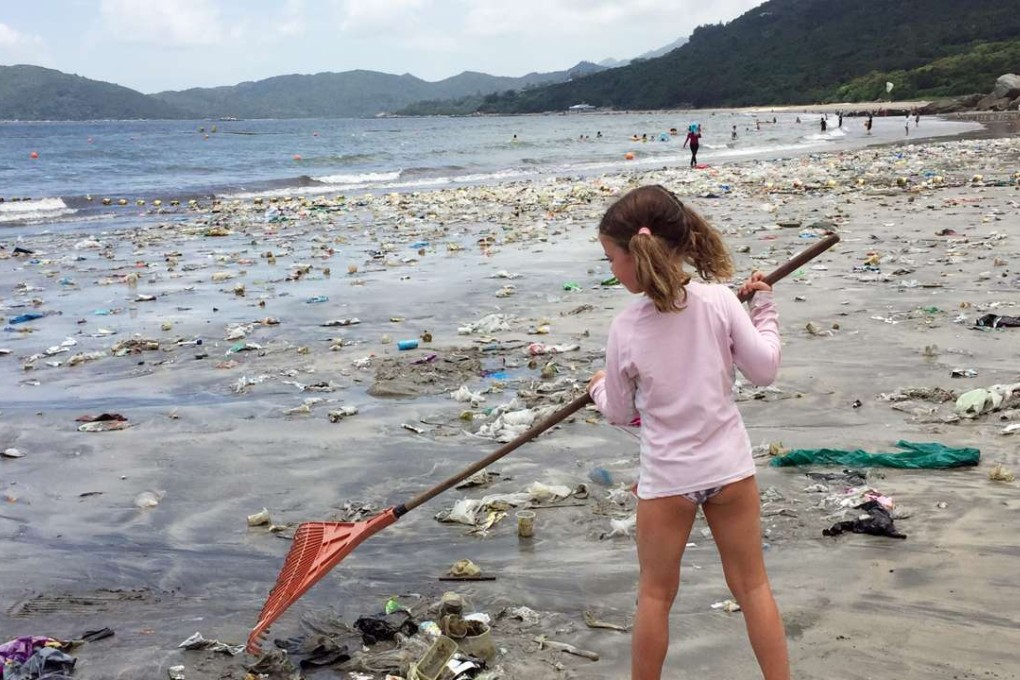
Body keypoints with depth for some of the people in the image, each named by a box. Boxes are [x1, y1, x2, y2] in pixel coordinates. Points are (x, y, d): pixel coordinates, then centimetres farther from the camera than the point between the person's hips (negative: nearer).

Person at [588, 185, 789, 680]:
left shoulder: (626, 328, -13)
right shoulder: (718, 300, -12)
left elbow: (620, 413, -1)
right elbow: (764, 370, -6)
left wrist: (599, 388, 22)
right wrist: (764, 310, 8)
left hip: (666, 478, -1)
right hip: (729, 468, 2)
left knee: (655, 594, 16)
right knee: (752, 585, 16)